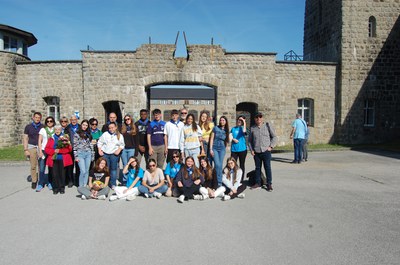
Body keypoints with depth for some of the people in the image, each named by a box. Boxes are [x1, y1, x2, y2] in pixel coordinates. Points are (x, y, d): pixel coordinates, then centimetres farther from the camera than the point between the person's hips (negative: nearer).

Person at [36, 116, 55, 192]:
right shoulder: (43, 130, 5)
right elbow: (39, 141, 4)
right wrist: (40, 151, -5)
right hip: (44, 151, -1)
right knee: (41, 168, -4)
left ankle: (50, 183, 17)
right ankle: (40, 184, 4)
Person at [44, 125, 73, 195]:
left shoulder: (65, 138, 6)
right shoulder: (51, 139, 11)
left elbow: (69, 149, -5)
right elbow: (46, 149, 6)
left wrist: (60, 150, -15)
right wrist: (54, 151, -10)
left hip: (62, 159, -1)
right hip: (54, 159, 1)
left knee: (62, 174, 1)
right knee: (55, 174, -1)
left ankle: (62, 188, 12)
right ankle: (55, 188, 9)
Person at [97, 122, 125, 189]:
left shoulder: (120, 136, 5)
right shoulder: (105, 134, 4)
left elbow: (122, 145, 11)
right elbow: (99, 142, 8)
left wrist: (119, 150, -5)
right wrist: (99, 150, -1)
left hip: (114, 154, 0)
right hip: (105, 154, 0)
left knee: (113, 169, 3)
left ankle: (113, 184, 10)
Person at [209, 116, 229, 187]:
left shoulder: (226, 130, 8)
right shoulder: (215, 128, 0)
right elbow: (211, 138, 0)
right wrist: (211, 149, -6)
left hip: (222, 149, 2)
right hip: (215, 148, -2)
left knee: (220, 165, 2)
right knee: (217, 165, -12)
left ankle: (220, 181, 11)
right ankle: (219, 182, -3)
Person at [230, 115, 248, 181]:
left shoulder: (243, 128, 2)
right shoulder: (233, 128, 11)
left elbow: (244, 131, -21)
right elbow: (230, 136, 7)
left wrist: (244, 123, -13)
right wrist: (234, 139, -12)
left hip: (242, 149, -2)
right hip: (234, 149, 2)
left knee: (242, 165, 7)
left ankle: (241, 180, 15)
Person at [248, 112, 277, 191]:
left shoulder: (267, 126, 2)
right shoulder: (252, 128, 9)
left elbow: (274, 137, 5)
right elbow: (250, 140, 16)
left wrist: (271, 146, -4)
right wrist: (251, 150, 5)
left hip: (266, 151, -2)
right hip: (256, 152, 3)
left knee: (267, 167, -2)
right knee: (257, 168, 10)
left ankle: (269, 184, 7)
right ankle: (258, 183, 20)